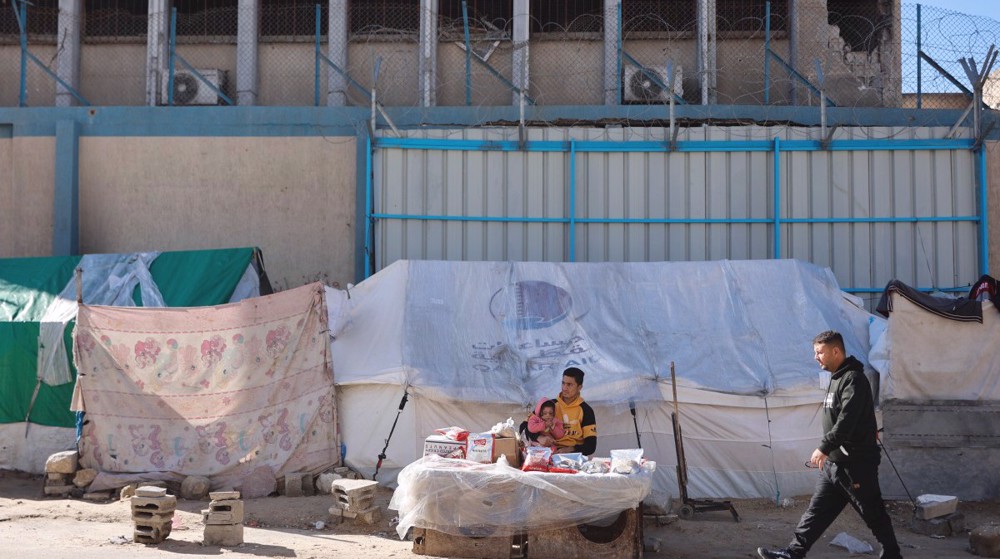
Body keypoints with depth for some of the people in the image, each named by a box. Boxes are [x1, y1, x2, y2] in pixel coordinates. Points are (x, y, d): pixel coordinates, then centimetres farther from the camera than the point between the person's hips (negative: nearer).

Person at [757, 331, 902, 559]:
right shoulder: (837, 378, 14)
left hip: (856, 463, -9)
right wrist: (827, 451, 18)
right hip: (834, 463, 9)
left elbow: (846, 421, -27)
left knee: (874, 513, 4)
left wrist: (824, 448, -28)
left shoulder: (853, 380, -17)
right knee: (818, 510, 7)